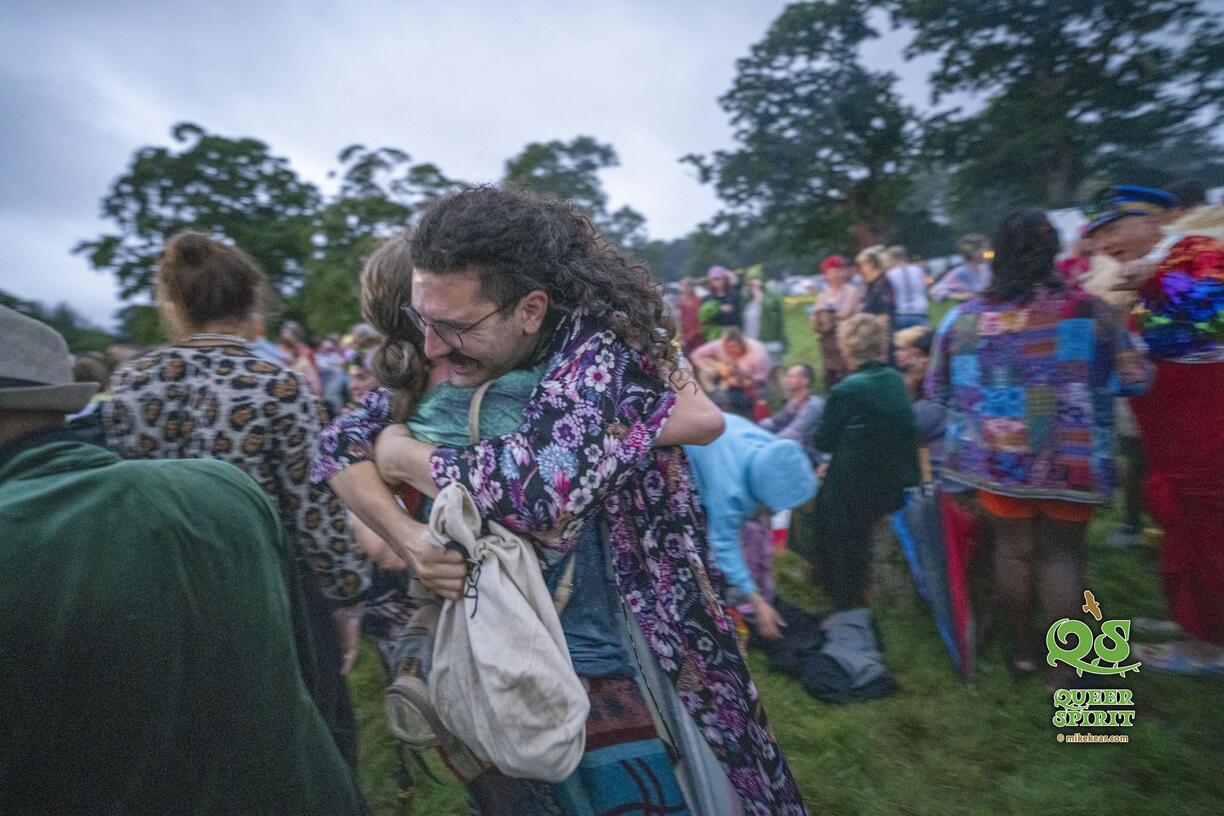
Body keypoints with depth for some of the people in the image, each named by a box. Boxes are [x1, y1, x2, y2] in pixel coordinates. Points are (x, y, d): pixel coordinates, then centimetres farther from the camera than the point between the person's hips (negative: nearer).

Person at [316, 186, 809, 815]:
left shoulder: (606, 338, -27)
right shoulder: (458, 363, -7)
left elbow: (541, 485, -41)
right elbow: (341, 443, -3)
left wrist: (401, 453, -22)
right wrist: (407, 539, -22)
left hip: (645, 640, -5)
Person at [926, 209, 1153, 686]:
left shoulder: (964, 318, -8)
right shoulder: (1089, 311, -11)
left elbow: (937, 389, 1)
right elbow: (1135, 379, -2)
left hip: (997, 459, 1)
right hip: (1071, 462, -1)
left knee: (1012, 548, 16)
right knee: (1063, 554, 13)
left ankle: (1023, 649, 33)